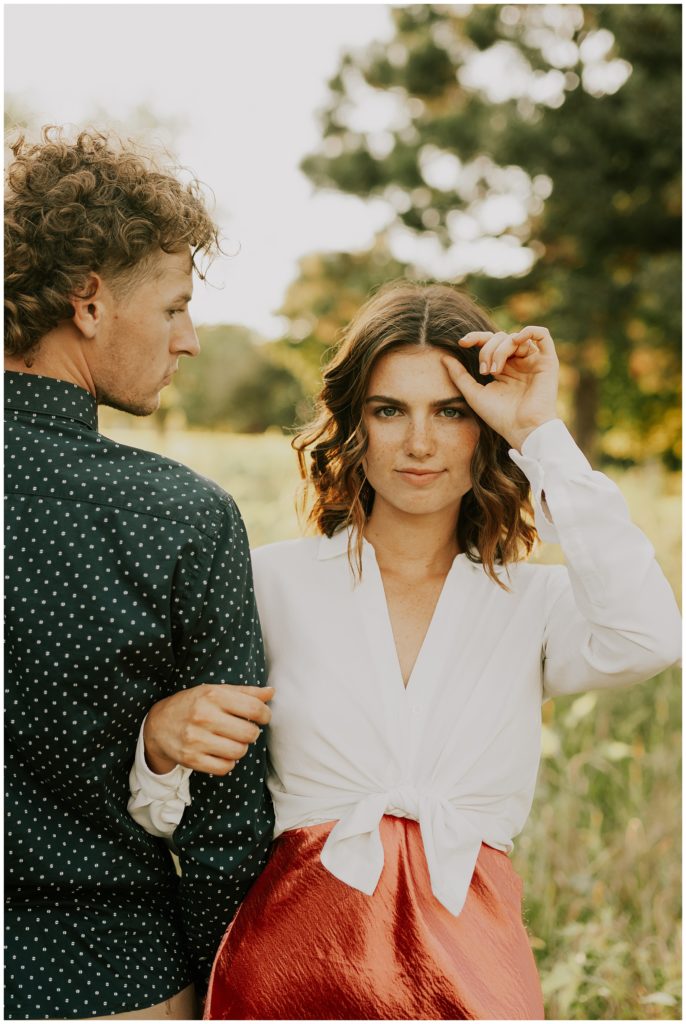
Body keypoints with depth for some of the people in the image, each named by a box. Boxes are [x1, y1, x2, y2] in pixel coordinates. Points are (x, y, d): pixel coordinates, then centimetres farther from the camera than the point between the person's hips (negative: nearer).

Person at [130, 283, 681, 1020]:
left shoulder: (534, 601, 3)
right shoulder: (274, 581, 1)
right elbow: (177, 816, 0)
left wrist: (541, 433, -14)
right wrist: (164, 736, -25)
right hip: (291, 959, 0)